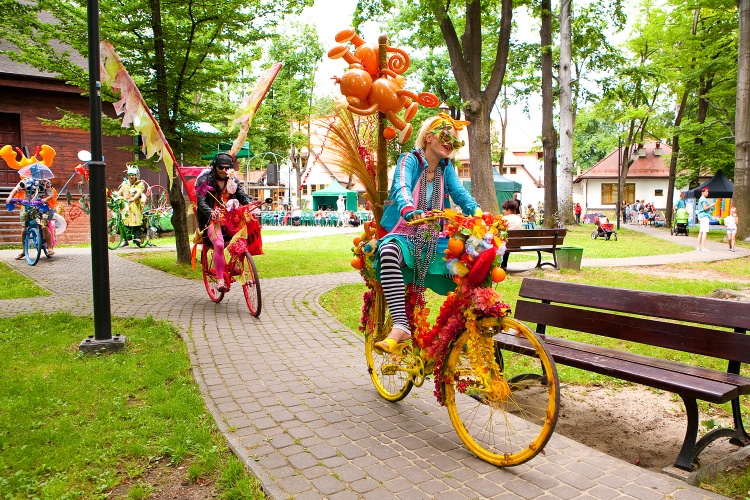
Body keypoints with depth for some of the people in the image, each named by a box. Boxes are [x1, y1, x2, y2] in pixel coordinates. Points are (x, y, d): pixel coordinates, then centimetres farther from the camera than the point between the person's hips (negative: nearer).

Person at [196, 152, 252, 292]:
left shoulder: (232, 181, 13)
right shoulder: (205, 180, 0)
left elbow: (243, 197, 7)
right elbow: (201, 202, -9)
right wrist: (211, 212, -30)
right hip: (212, 219, -4)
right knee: (219, 245, -27)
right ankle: (220, 280, -21)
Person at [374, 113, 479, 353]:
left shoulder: (446, 168, 13)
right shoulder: (410, 160, -4)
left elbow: (460, 193, -2)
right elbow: (402, 187, -24)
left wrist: (477, 212, -23)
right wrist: (409, 210, -46)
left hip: (433, 242, 5)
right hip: (404, 235, -5)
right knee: (389, 251, -39)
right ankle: (400, 326, -44)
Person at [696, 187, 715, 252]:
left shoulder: (701, 199, 21)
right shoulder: (703, 199, -11)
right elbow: (705, 208, -21)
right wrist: (711, 205, -9)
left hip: (702, 217, 11)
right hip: (705, 216, -11)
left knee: (701, 232, 12)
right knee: (705, 232, -15)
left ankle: (699, 247, 15)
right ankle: (703, 247, -20)